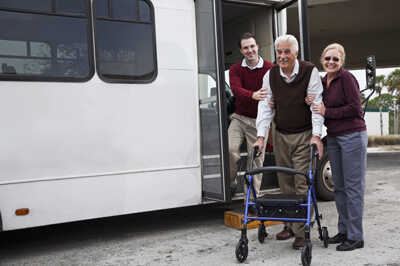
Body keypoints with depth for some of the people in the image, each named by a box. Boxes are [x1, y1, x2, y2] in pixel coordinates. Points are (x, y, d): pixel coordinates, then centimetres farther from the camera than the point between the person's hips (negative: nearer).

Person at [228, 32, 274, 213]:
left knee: (256, 158, 0)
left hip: (259, 120, -1)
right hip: (239, 118, 1)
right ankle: (232, 184, 8)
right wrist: (253, 95, -39)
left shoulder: (270, 69, -3)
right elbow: (236, 89, -17)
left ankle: (252, 199, 11)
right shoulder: (235, 69, 1)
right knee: (230, 149, -18)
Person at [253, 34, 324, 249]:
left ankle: (301, 231, 2)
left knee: (302, 183, -5)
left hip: (304, 135, -4)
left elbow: (316, 104, -11)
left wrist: (316, 135, -19)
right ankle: (289, 225, 23)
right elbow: (265, 106, 1)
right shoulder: (271, 75, 1)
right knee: (285, 183, 10)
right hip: (281, 135, 4)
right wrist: (260, 136, -7)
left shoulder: (310, 72, -9)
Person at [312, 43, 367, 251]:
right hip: (333, 137, 8)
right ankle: (344, 230, 23)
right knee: (339, 187, 12)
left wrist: (327, 112, -14)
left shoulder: (346, 78, -10)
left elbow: (355, 108, -16)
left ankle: (355, 237, 4)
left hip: (352, 136, -8)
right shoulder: (322, 82, 12)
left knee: (353, 186, -3)